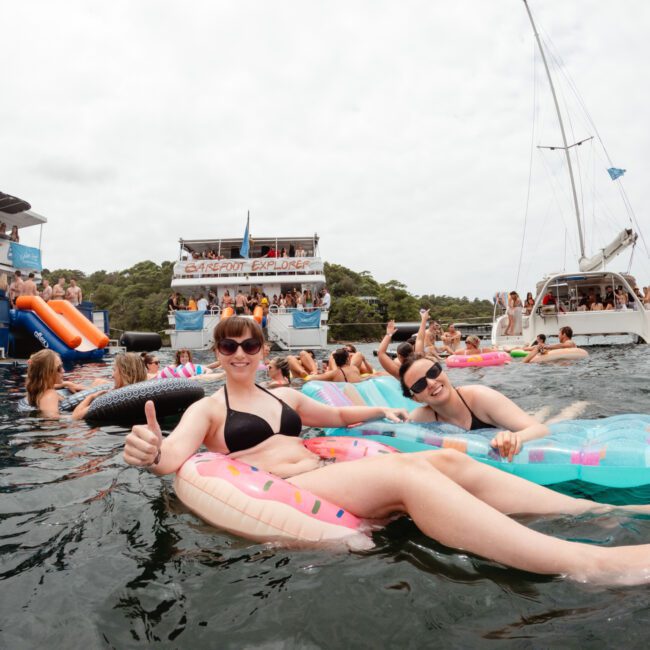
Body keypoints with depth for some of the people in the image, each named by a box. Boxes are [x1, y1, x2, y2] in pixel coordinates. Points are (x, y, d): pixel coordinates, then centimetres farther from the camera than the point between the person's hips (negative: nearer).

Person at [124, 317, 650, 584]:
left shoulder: (285, 396, 24)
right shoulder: (207, 408, 7)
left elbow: (335, 415, 37)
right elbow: (175, 454, -12)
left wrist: (380, 411, 27)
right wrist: (152, 451, -34)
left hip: (328, 473, 7)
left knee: (446, 460, -14)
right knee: (407, 473, -31)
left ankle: (599, 513, -14)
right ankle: (590, 563, -40)